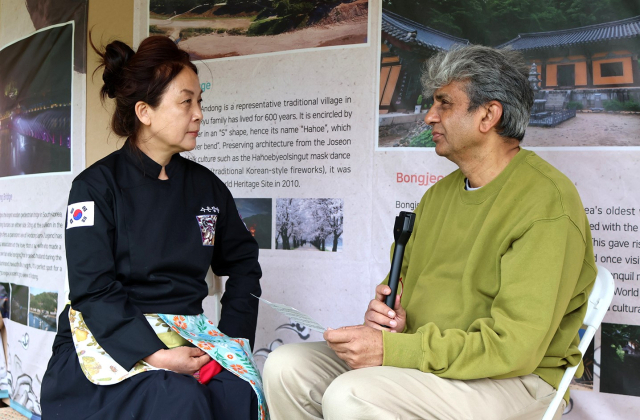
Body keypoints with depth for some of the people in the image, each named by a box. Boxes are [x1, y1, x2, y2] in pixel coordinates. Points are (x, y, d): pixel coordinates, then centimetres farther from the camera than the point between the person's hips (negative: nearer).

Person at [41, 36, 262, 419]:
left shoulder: (207, 187, 9)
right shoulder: (97, 186, -6)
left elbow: (243, 262, 18)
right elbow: (93, 291, -12)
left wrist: (235, 335, 5)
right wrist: (155, 355, -22)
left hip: (185, 338, 4)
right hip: (106, 338, -3)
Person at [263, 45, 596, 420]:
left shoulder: (547, 204, -16)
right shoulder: (441, 193, 13)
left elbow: (515, 346, -23)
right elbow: (403, 276, 22)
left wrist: (390, 349, -23)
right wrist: (386, 310, -3)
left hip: (512, 381, -8)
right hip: (424, 357, 8)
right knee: (285, 366, -6)